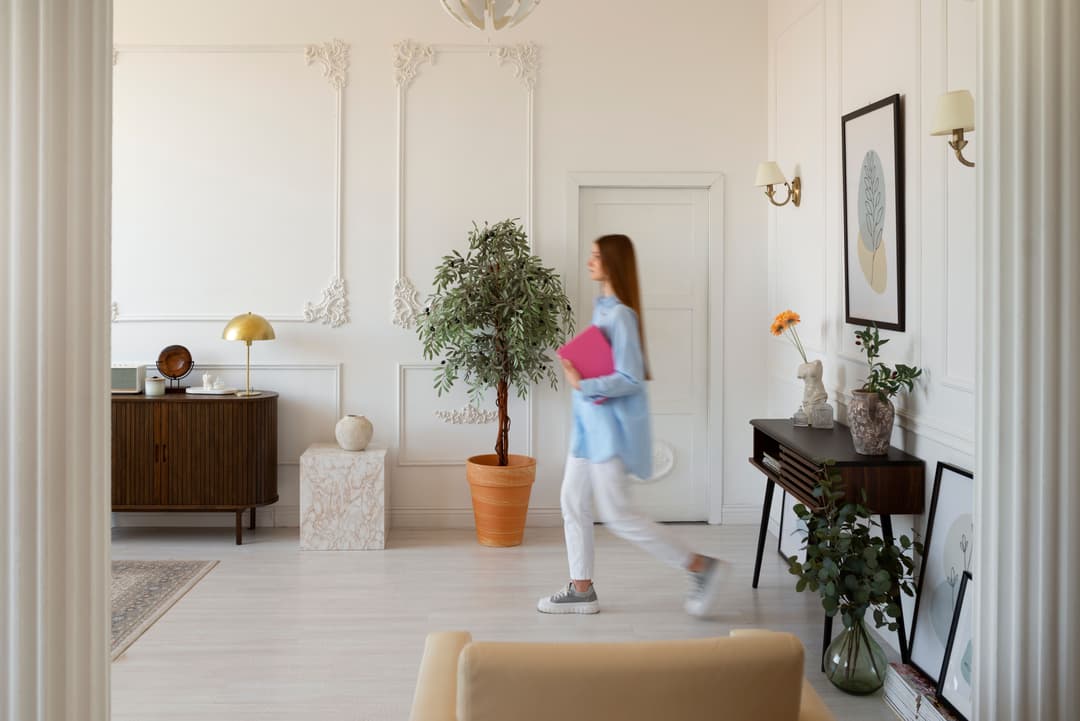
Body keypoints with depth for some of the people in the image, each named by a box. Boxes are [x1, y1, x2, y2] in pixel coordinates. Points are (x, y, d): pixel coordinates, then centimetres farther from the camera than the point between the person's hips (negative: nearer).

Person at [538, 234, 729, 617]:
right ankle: (581, 589, 22)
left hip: (612, 425, -10)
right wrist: (577, 367, 3)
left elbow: (630, 379, -23)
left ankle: (701, 566, 4)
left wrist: (582, 385, -22)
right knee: (572, 501, 12)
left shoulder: (620, 315, -19)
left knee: (617, 514, -6)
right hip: (592, 421, 10)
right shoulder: (603, 306, 11)